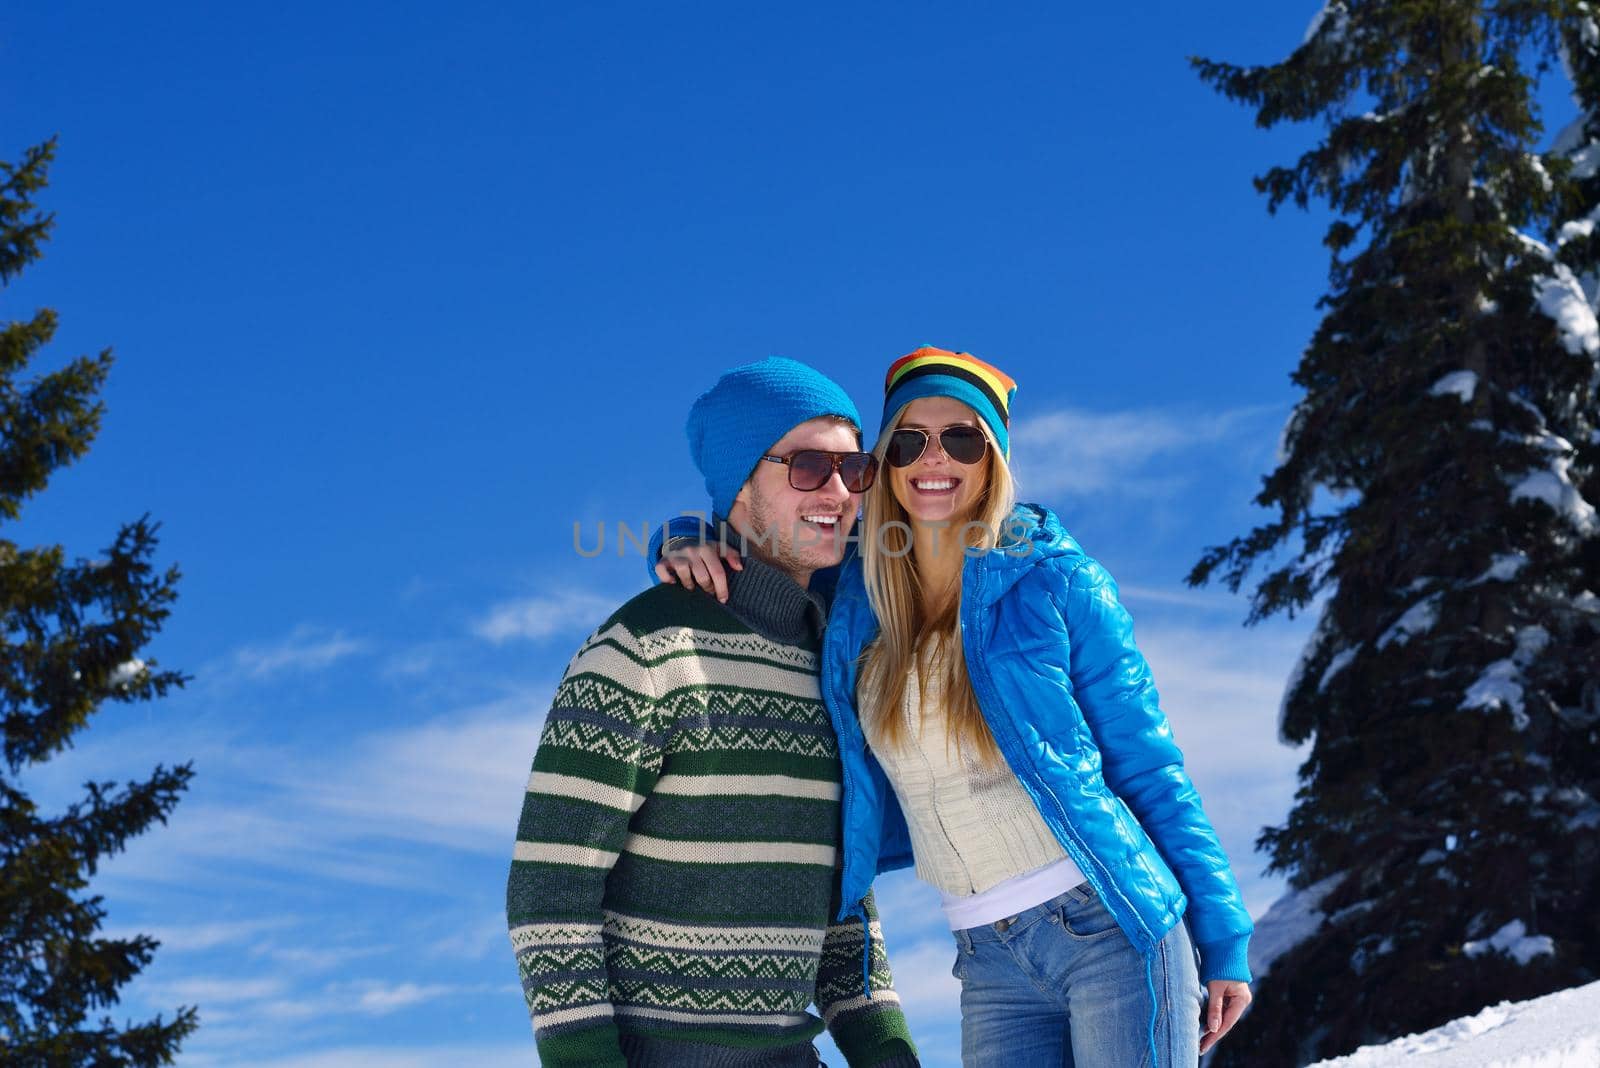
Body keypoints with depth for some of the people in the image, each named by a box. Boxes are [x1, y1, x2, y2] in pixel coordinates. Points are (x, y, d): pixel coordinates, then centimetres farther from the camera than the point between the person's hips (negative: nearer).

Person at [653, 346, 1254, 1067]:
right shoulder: (855, 602, 6)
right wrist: (687, 552, -2)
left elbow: (1147, 765, 0)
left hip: (1112, 926, -3)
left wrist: (1222, 938, -1)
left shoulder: (1055, 581, -3)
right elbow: (751, 537, 23)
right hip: (990, 962, 4)